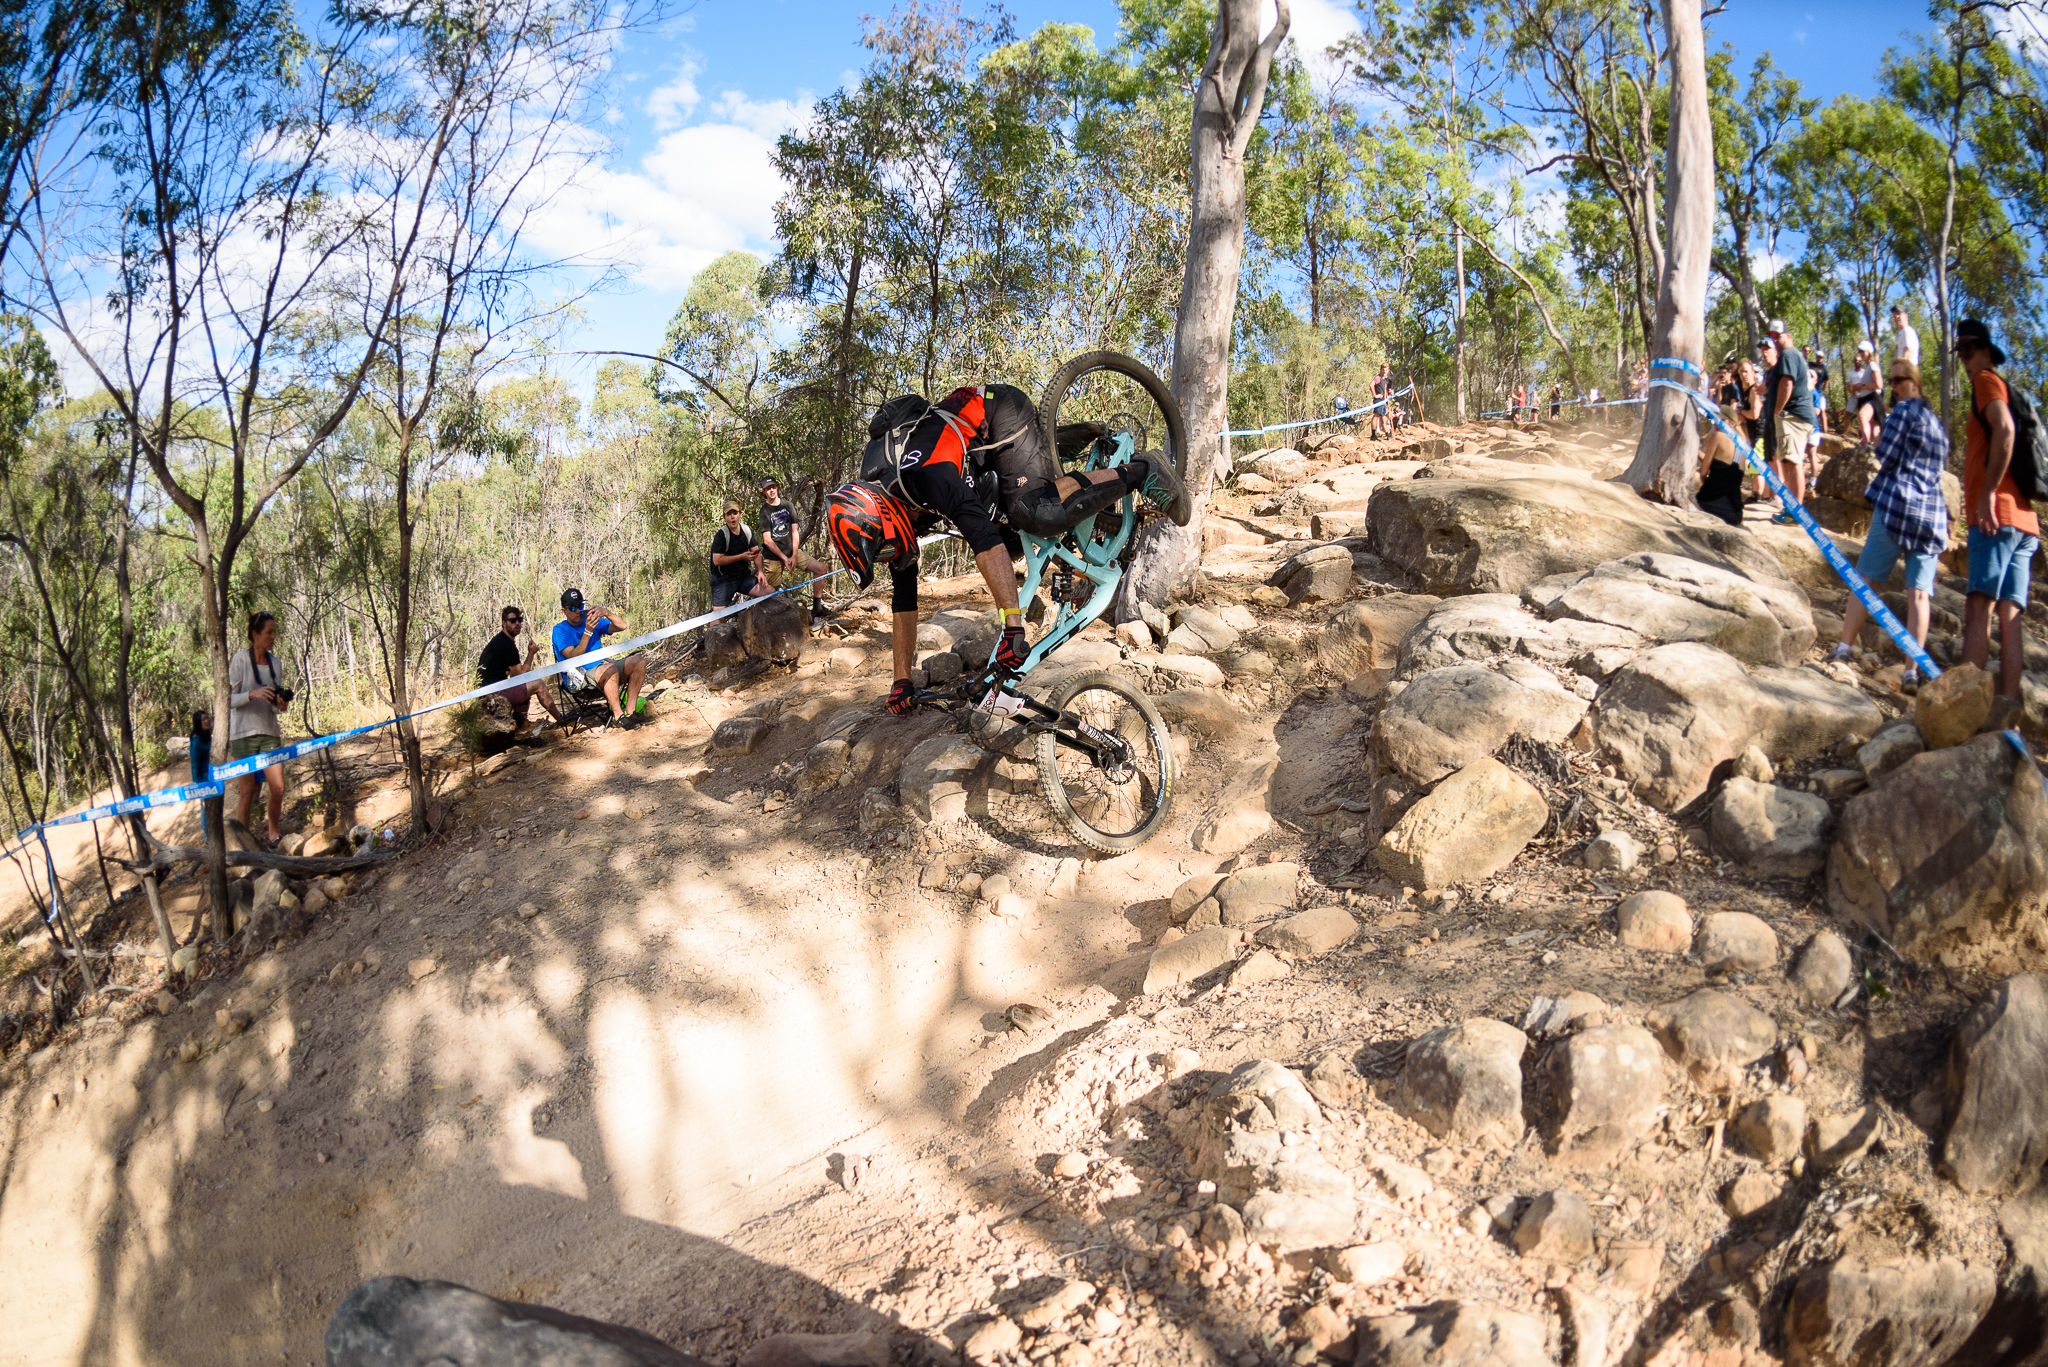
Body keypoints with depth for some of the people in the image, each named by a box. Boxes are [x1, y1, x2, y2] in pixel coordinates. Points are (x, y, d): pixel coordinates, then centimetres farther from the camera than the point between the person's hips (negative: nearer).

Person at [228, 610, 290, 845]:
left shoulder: (275, 662, 9)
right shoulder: (240, 660, -7)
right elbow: (229, 699, -8)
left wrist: (281, 703, -8)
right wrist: (253, 694, -25)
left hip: (269, 732, 5)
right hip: (244, 733, -5)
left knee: (278, 789, 0)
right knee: (246, 792, -1)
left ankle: (273, 836, 16)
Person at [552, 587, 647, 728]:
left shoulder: (594, 621, 15)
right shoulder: (560, 629, -1)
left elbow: (621, 627, 2)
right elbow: (573, 657, -15)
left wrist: (607, 613, -16)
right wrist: (588, 631, -21)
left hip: (601, 666, 6)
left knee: (638, 662, -15)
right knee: (610, 669, -36)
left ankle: (630, 711, -22)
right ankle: (618, 716, -28)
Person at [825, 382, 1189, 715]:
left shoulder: (925, 476, -36)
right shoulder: (886, 514, -9)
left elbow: (986, 541, -46)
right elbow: (904, 600, -1)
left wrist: (1012, 625, -50)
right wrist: (902, 680, 0)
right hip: (979, 442, 7)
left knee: (1037, 513, -28)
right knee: (1015, 540, -3)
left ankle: (1136, 473, -14)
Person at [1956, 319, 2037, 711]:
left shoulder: (1988, 381, 2)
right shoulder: (2007, 393, 29)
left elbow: (2004, 431, -17)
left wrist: (1988, 493, -22)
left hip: (1996, 514, -9)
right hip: (2024, 520, 9)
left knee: (1978, 606, -17)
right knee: (2009, 615, 2)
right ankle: (2007, 702, -4)